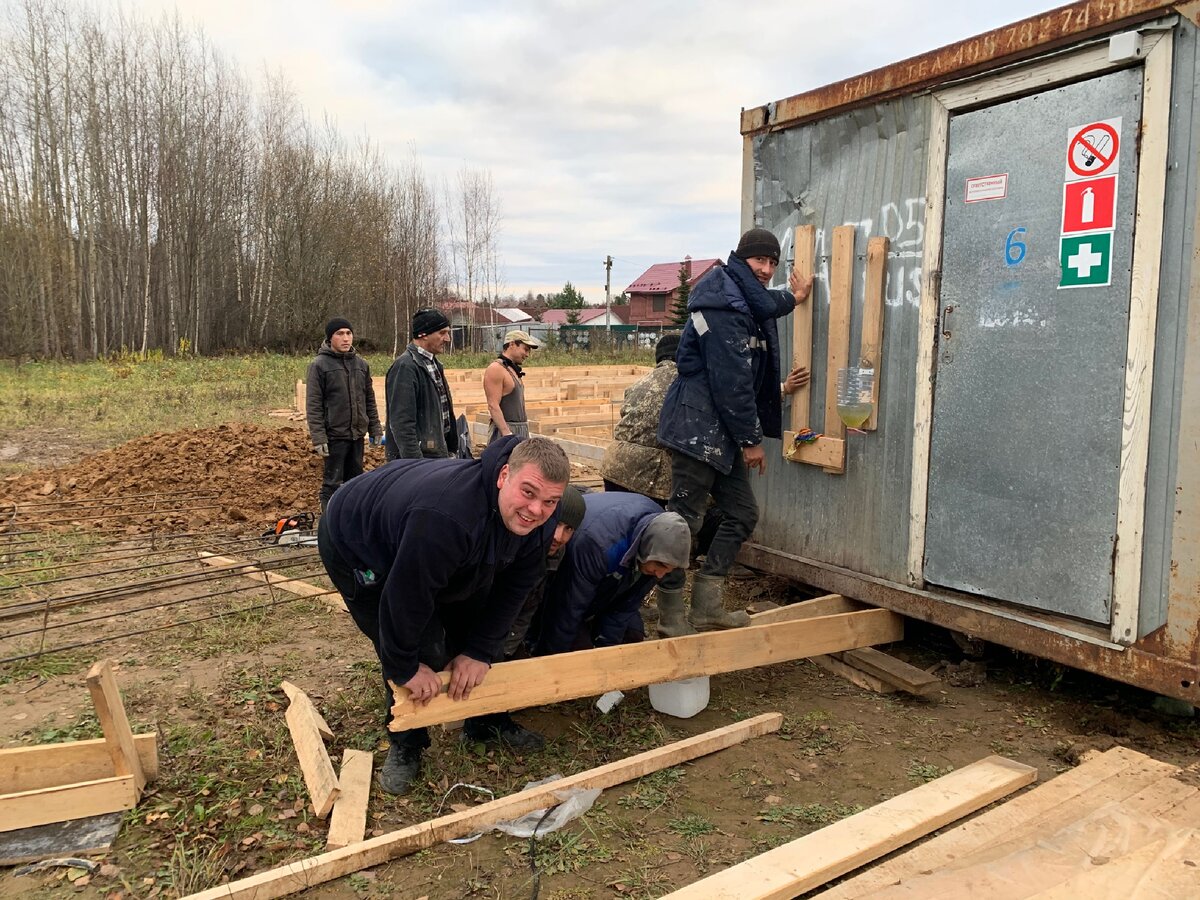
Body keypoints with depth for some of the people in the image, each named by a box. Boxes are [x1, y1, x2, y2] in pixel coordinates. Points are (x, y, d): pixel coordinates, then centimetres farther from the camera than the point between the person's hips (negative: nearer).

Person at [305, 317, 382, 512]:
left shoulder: (361, 364, 10)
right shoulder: (319, 365, -6)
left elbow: (369, 400, 15)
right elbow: (313, 405, -9)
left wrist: (375, 429, 10)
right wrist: (318, 438, -15)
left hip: (357, 434, 5)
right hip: (334, 435, -5)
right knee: (332, 483, 0)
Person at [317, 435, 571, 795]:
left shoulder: (526, 517, -20)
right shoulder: (445, 517, -47)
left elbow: (513, 587, -10)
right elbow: (404, 597, -37)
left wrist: (481, 651, -13)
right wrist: (405, 667, -21)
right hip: (355, 549, -7)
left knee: (472, 626, 8)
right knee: (422, 653, -13)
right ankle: (406, 745, 12)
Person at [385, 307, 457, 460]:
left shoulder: (433, 363, 14)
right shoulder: (405, 367, -15)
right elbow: (402, 423, -21)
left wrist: (451, 449, 20)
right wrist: (415, 464, -23)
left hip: (439, 457, 9)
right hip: (418, 459, -9)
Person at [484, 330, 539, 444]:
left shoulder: (513, 370, 17)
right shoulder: (496, 369, -10)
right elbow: (493, 406, -18)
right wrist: (507, 434, -24)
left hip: (521, 432, 9)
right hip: (505, 431, -9)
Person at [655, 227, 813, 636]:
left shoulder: (747, 301, 16)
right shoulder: (723, 307, -16)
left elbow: (763, 305, 45)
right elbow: (731, 380, -19)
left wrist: (792, 298, 60)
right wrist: (751, 438, -14)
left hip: (721, 432, 11)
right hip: (697, 428, -11)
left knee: (742, 513, 11)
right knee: (685, 519, -6)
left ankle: (708, 606, 15)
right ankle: (670, 617, 3)